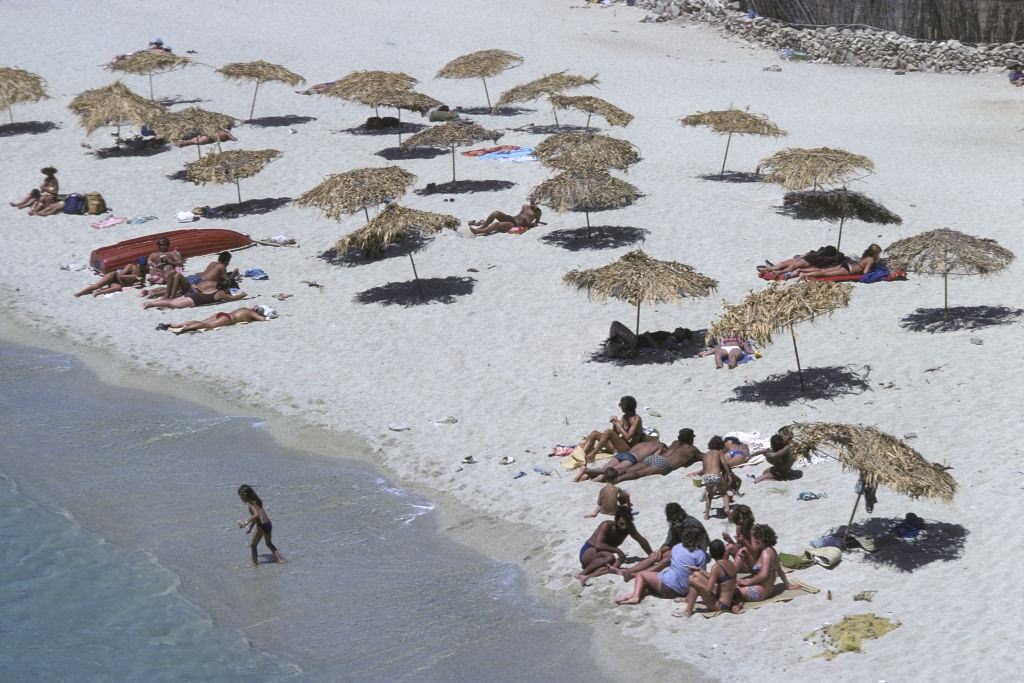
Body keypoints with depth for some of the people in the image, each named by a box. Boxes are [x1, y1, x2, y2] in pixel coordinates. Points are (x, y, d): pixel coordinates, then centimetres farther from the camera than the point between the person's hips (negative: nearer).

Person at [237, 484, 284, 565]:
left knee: (253, 545, 7)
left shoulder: (251, 503, -10)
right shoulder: (255, 501, 18)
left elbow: (256, 515, -27)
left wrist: (247, 522, -27)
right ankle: (279, 558, 22)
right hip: (268, 524, 9)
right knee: (269, 543, 28)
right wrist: (250, 528, 33)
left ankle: (255, 563, 11)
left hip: (262, 525, -9)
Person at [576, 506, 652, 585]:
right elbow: (598, 545, -34)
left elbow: (642, 541, 11)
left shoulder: (629, 527, -4)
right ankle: (582, 574, -34)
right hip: (587, 552, -6)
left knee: (616, 563, -29)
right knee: (610, 557, -37)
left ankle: (588, 576, -45)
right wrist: (618, 551, -33)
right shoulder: (607, 525, -22)